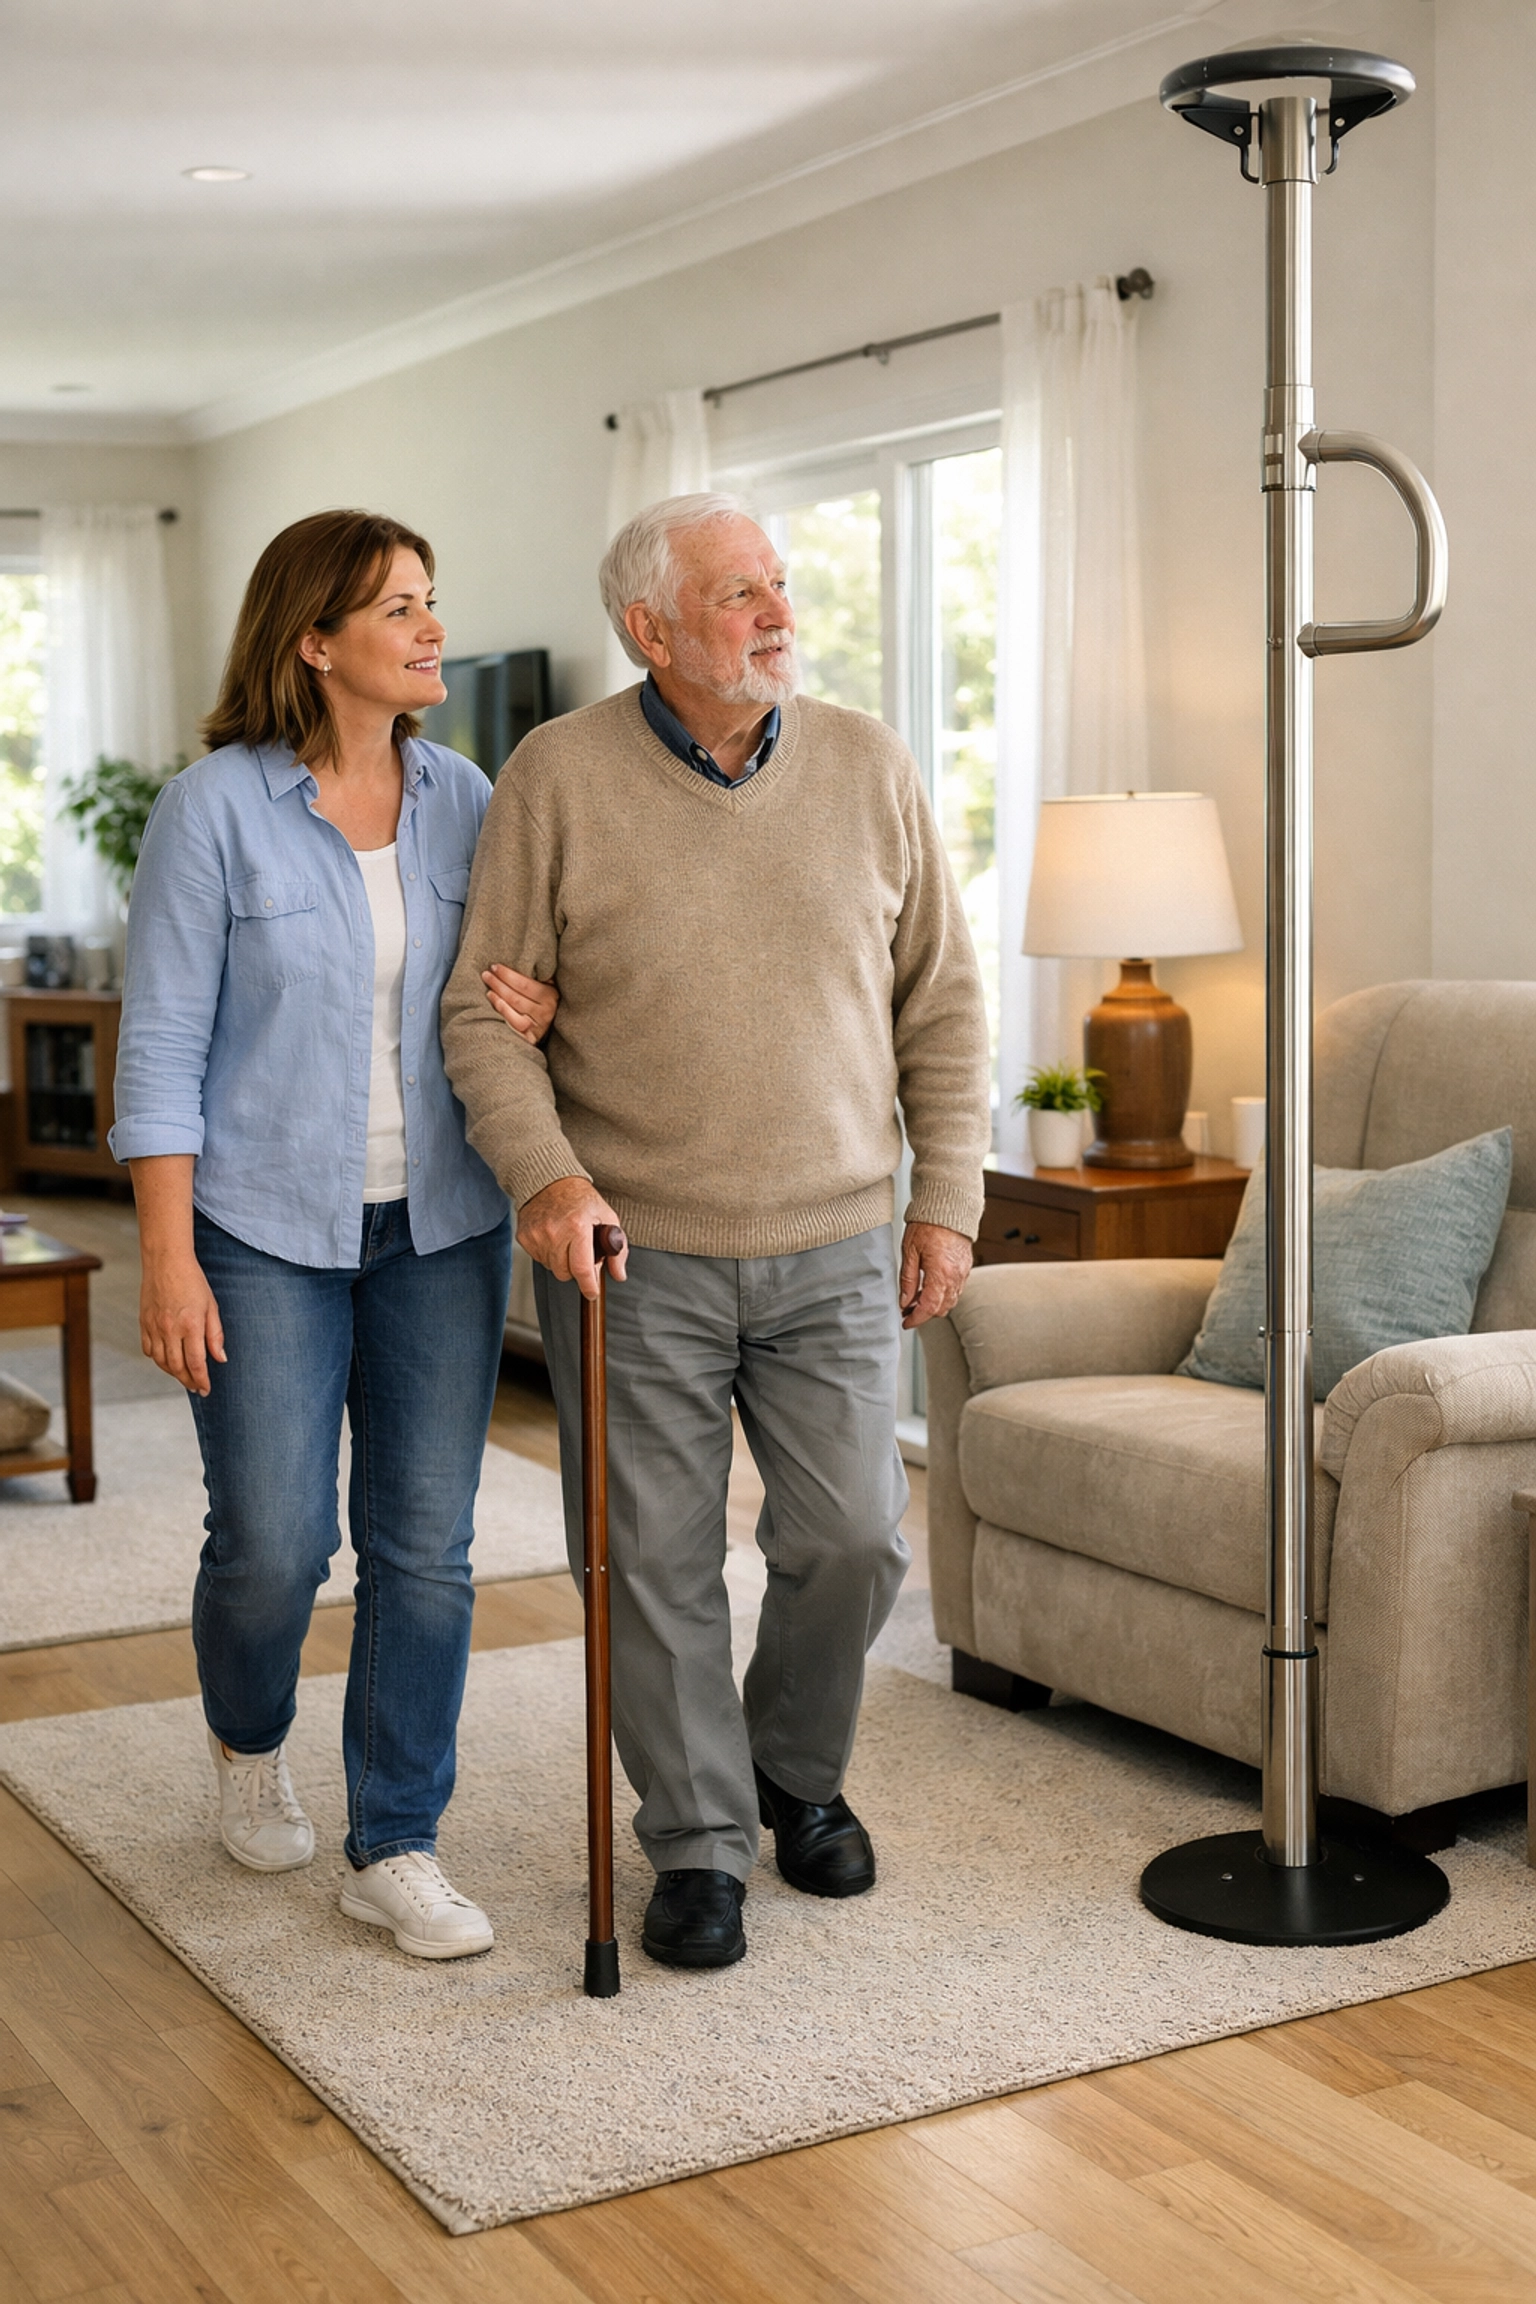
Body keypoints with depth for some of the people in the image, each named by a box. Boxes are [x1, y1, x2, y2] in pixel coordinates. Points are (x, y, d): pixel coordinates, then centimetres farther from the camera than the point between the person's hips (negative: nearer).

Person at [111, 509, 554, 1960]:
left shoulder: (462, 799, 5)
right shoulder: (216, 807, -8)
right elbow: (162, 1049, -8)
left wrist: (532, 1008, -7)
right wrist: (168, 1258, -13)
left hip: (441, 1227, 4)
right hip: (269, 1228, -4)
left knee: (425, 1545, 4)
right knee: (273, 1542, -1)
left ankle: (394, 1850, 17)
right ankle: (247, 1742, 33)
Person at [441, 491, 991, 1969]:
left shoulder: (870, 768, 2)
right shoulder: (557, 777, -6)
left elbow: (941, 1003, 7)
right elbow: (482, 1013, -4)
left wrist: (947, 1197, 3)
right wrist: (544, 1174, -18)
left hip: (832, 1251, 2)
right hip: (632, 1251, -2)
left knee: (853, 1541, 3)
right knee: (658, 1563, 4)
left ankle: (797, 1770, 32)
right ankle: (698, 1840, 23)